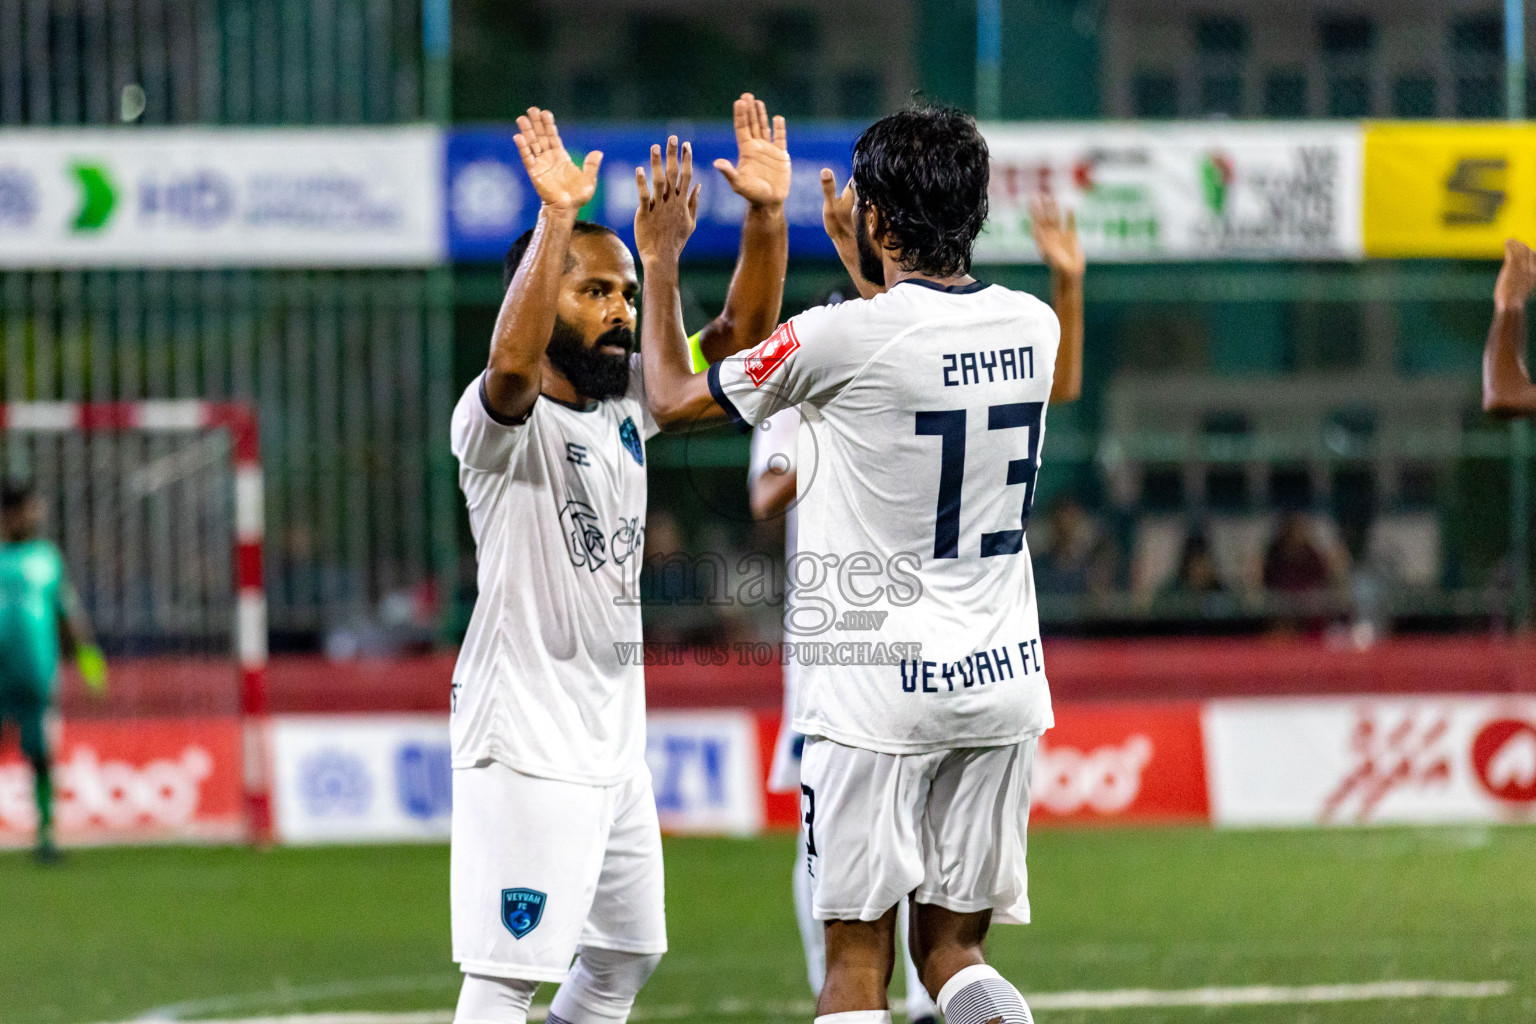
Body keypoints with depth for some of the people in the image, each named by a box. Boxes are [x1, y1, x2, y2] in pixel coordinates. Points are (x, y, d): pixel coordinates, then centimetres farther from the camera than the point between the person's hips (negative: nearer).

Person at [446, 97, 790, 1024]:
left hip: (615, 734, 9)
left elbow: (743, 336, 8)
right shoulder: (499, 420, -13)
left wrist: (766, 216, -6)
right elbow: (512, 364, -36)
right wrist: (557, 220, -43)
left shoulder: (630, 400, 11)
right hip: (525, 738, -9)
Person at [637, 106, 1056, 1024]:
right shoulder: (1032, 327, 3)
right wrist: (856, 257, 39)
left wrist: (661, 260, 15)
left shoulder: (842, 339, -14)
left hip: (878, 688, -5)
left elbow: (673, 396, 2)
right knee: (952, 948, 10)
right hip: (1003, 678, 5)